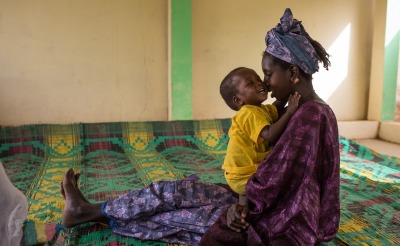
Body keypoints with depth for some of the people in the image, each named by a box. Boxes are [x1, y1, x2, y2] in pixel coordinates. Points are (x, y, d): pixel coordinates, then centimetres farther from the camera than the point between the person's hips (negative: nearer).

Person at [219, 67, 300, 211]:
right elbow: (270, 135, -39)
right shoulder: (250, 114, -28)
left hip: (251, 168, 10)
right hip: (242, 175, -10)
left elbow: (276, 109, 22)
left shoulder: (263, 110, 3)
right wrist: (289, 112, -36)